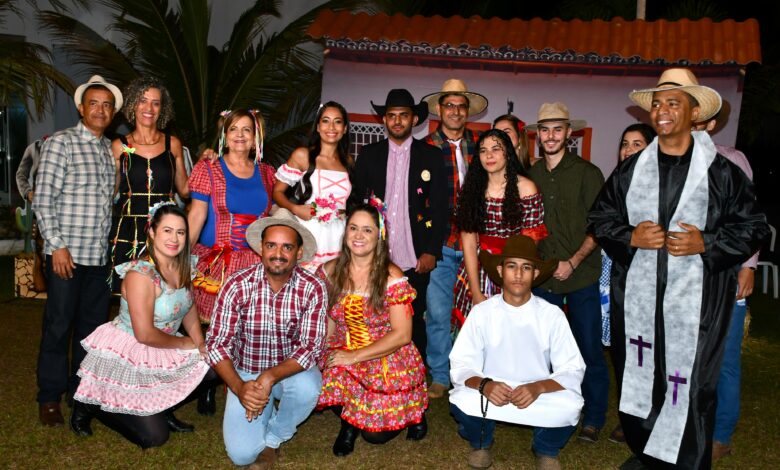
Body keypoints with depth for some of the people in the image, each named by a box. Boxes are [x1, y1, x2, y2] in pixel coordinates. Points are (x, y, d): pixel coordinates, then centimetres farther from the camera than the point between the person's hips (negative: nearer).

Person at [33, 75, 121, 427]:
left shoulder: (112, 149, 13)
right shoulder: (60, 143, -4)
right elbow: (42, 199, -8)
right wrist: (57, 245, -13)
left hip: (101, 254, 5)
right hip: (66, 253, -5)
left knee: (93, 324, 12)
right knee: (58, 325, 2)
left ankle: (82, 388, 27)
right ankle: (49, 398, 15)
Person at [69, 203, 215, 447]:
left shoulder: (182, 268, 1)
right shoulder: (140, 273, -23)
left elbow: (190, 311, 9)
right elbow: (145, 334, -25)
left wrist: (202, 347, -6)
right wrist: (186, 344, -13)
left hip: (160, 357, 8)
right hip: (126, 358, -8)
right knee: (154, 436, -6)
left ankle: (161, 410, 15)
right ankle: (92, 403, 15)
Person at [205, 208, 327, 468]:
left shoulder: (313, 288, -16)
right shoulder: (237, 285, -15)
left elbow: (311, 347, -18)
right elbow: (217, 344, -12)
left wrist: (270, 377, -32)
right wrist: (239, 387, -27)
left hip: (291, 370, 0)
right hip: (245, 374, 0)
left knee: (307, 387, -34)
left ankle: (273, 438, 0)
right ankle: (268, 406, 20)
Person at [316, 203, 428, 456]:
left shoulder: (392, 277, -13)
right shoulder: (330, 272, 0)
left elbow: (402, 334, -15)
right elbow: (327, 321, 9)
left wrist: (354, 357, -18)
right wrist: (327, 356, -8)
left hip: (388, 362, -4)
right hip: (343, 357, 4)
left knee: (377, 434, -11)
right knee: (330, 378, -27)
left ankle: (410, 412, 21)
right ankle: (349, 421, 4)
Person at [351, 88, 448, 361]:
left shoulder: (431, 156, 4)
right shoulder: (369, 154, 9)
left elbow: (439, 207, 1)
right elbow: (356, 200, 9)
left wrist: (432, 251, -6)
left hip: (415, 258, -1)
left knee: (414, 322, 6)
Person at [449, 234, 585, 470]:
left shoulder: (552, 315, -8)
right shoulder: (481, 312, -7)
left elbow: (573, 370, -9)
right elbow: (461, 365, -8)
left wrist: (539, 387, -28)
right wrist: (483, 385, -30)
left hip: (539, 396, 0)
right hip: (491, 394, 0)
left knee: (569, 406, -30)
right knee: (461, 401, -30)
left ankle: (546, 450, 6)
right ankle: (480, 443, 7)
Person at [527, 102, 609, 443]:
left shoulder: (588, 173, -4)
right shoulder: (531, 176, 8)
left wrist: (573, 262, -12)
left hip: (581, 276, -3)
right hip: (543, 277, 3)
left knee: (589, 349, 3)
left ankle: (594, 417, 19)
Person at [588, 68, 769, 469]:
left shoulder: (722, 172, -1)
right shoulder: (629, 171, 8)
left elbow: (753, 226, 1)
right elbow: (600, 218, 11)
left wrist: (705, 244, -14)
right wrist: (630, 237, -8)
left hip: (695, 301, -3)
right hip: (637, 297, 3)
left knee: (691, 386, -1)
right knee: (638, 376, 12)